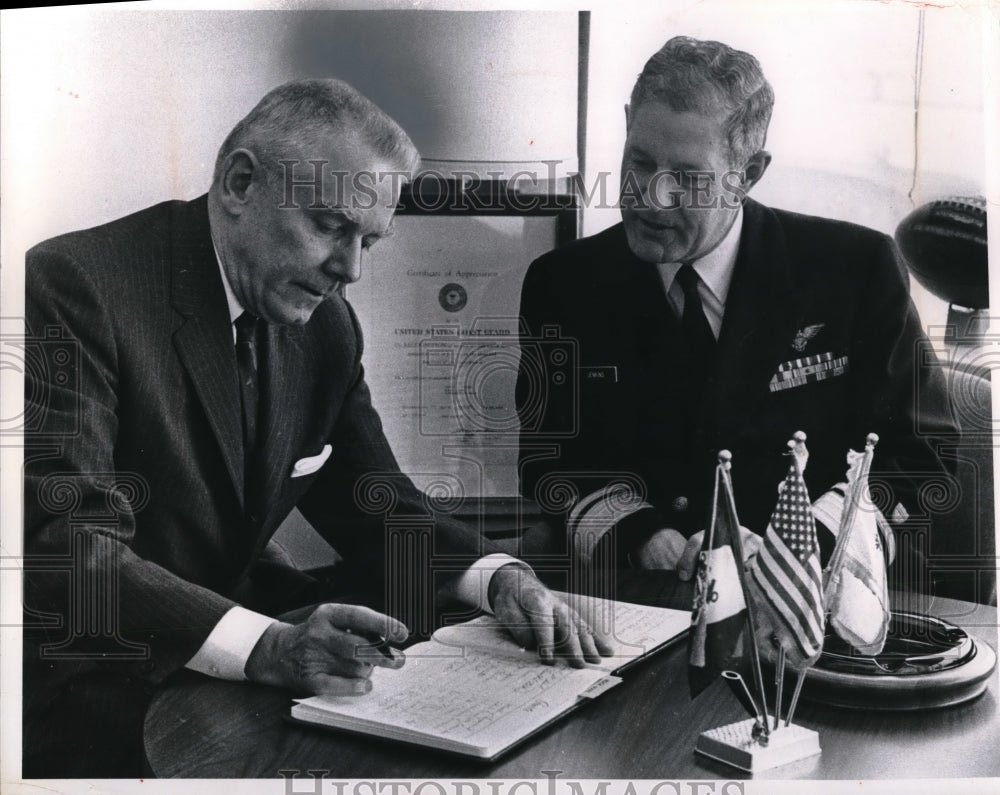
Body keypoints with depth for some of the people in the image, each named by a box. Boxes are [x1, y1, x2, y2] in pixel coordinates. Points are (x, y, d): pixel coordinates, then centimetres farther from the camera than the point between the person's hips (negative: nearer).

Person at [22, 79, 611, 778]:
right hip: (86, 693, -6)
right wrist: (265, 646, -38)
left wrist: (499, 576, -12)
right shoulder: (73, 285, -18)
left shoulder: (326, 325, 3)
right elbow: (68, 542, -25)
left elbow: (377, 506, 7)